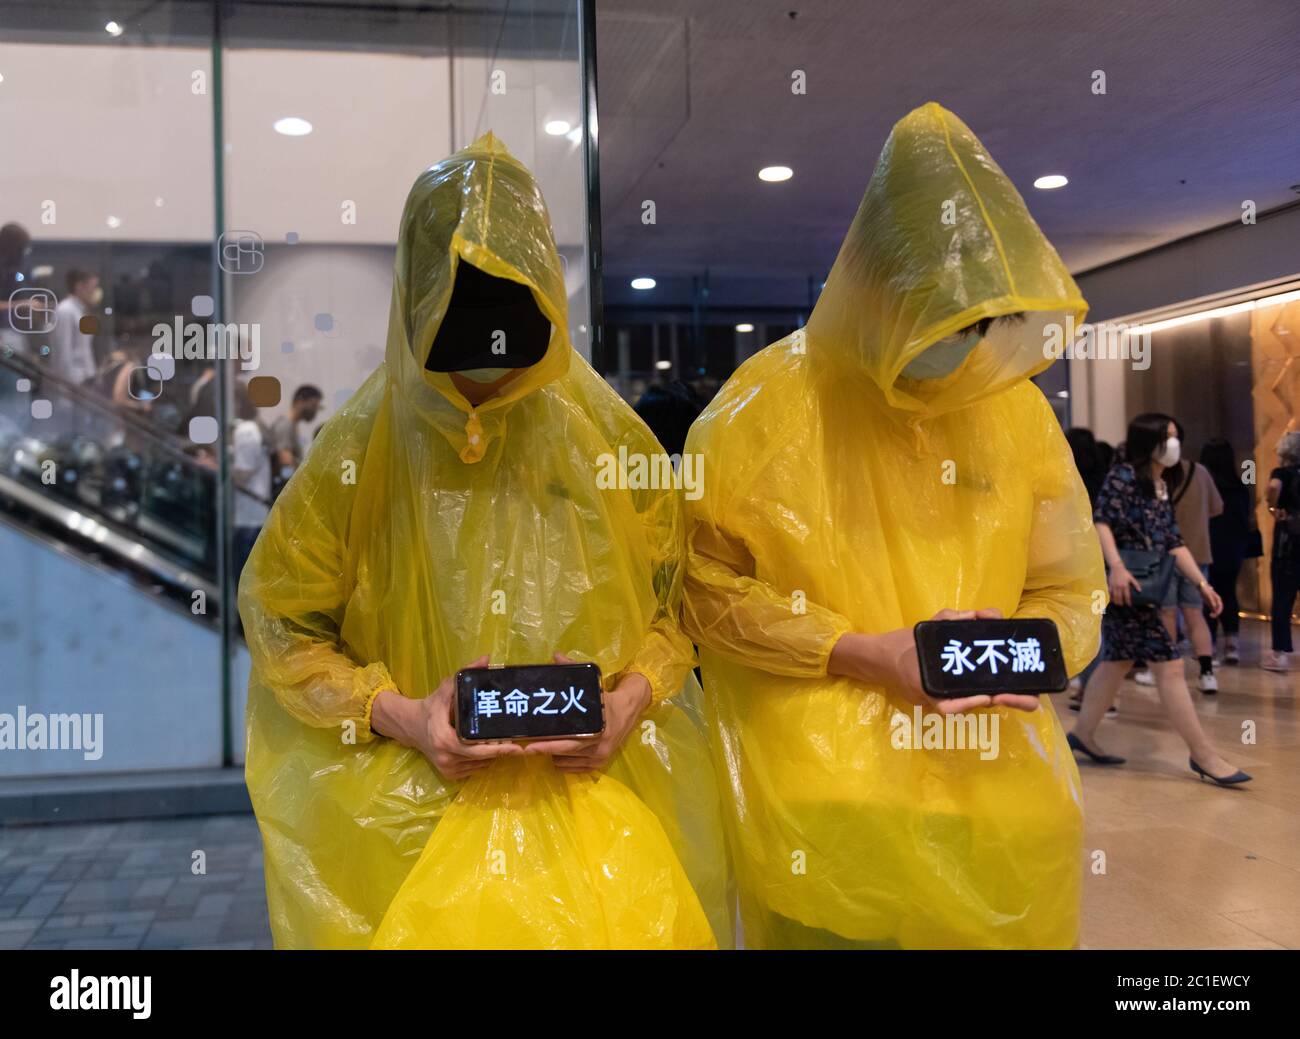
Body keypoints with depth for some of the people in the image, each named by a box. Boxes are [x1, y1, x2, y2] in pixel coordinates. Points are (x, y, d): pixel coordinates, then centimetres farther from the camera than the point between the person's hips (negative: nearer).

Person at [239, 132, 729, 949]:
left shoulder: (608, 438, 1)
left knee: (630, 918, -18)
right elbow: (283, 620, 4)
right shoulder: (364, 446, -2)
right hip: (414, 786, -1)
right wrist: (396, 714, -10)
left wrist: (631, 699, -9)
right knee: (448, 919, -21)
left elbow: (677, 600, 9)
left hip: (599, 778, 1)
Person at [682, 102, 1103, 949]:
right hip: (823, 776, -3)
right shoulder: (768, 403, -8)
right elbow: (705, 584, -7)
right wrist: (865, 655, -16)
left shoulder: (1018, 409, 3)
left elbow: (1070, 593, 9)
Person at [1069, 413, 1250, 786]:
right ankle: (1203, 754, -5)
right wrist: (1117, 566, -32)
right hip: (1125, 586, -9)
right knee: (1168, 663, -9)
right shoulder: (1123, 477, -10)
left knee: (1118, 659, 15)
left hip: (1144, 587, 10)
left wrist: (1202, 583, 8)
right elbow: (1102, 522, -20)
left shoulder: (1161, 488, 16)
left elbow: (1174, 543, 15)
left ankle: (1084, 732, 25)